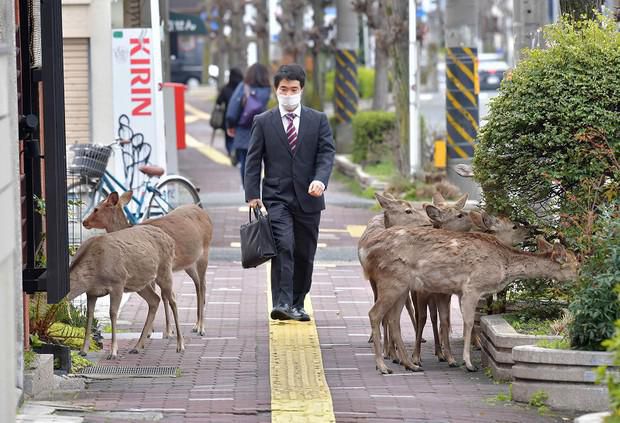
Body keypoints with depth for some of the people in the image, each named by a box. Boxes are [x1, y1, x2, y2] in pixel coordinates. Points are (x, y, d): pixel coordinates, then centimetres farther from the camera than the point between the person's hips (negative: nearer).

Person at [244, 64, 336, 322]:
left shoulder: (318, 120, 7)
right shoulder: (263, 122, 5)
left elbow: (327, 153, -1)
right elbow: (253, 160, 4)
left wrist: (320, 179, -20)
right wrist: (252, 194, -5)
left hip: (308, 197, 2)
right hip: (277, 196, -2)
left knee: (305, 254, 7)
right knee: (283, 247, -19)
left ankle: (297, 305, 20)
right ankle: (282, 304, -23)